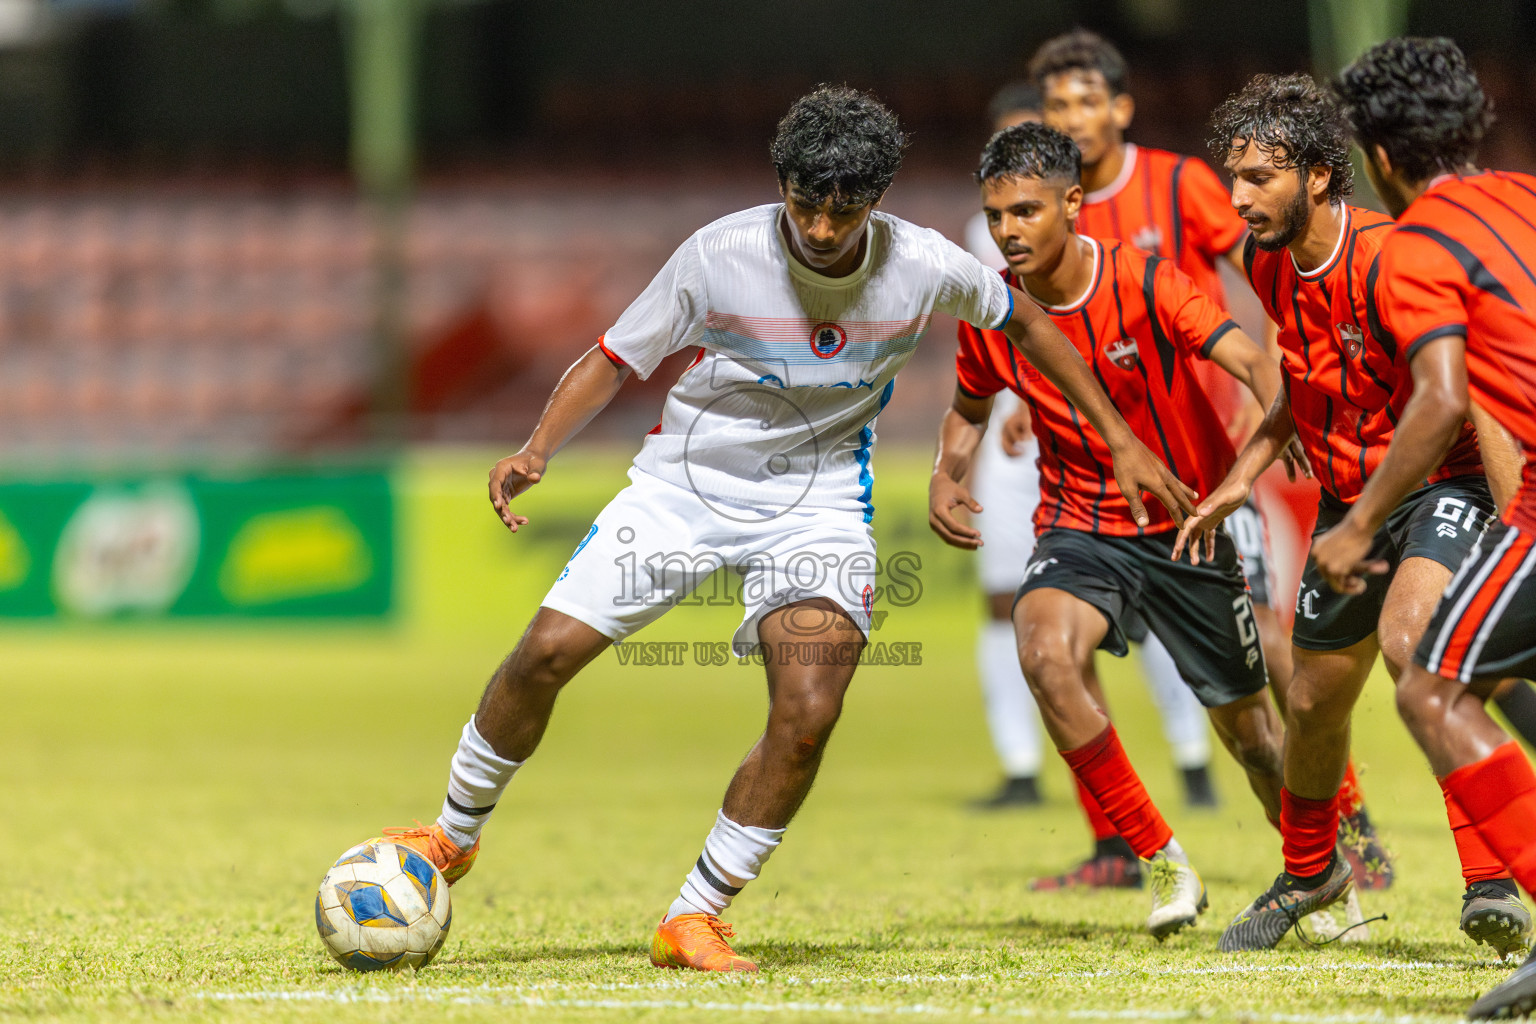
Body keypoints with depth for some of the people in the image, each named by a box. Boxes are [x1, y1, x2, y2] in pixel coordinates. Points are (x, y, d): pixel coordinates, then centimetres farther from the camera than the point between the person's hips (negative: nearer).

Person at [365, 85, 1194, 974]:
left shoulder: (923, 267, -15)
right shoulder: (719, 256, -19)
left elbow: (1023, 321, 5)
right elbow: (618, 358, -7)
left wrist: (1120, 441, 6)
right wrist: (538, 450, -23)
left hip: (816, 500, 0)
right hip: (685, 477, 0)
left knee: (809, 711, -21)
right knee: (547, 653, -8)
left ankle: (694, 919, -6)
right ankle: (457, 835, 20)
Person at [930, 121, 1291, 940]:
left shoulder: (1146, 286, -17)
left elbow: (1251, 363, -29)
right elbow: (968, 409, 16)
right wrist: (947, 473, -4)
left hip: (1186, 522, -2)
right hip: (1079, 525, 2)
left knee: (1248, 726, 7)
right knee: (1046, 656, -29)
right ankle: (1160, 858, -16)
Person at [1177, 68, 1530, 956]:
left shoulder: (1387, 260, -25)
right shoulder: (1270, 264, 0)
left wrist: (1359, 530, -33)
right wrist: (1246, 475, 12)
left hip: (1441, 485, -8)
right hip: (1348, 495, 8)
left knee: (1409, 639, -35)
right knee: (1314, 701, 15)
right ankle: (1310, 871, 46)